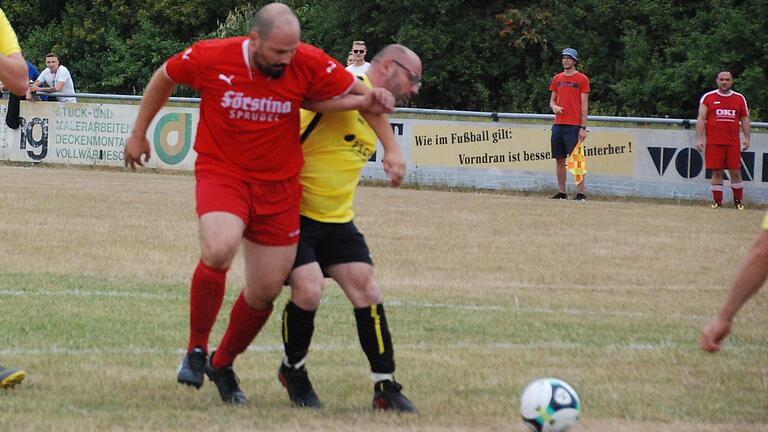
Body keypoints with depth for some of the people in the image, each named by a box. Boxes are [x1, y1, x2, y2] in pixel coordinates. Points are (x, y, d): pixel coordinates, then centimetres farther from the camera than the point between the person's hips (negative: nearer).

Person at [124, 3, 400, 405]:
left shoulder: (309, 64, -13)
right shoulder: (210, 58, -15)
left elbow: (359, 93, -1)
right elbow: (163, 78, 5)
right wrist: (138, 134, 13)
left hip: (278, 186, 3)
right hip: (221, 172, -3)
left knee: (265, 291, 7)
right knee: (219, 251, -31)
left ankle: (223, 364, 34)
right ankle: (196, 349, -9)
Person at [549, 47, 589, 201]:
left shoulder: (582, 79, -1)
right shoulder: (557, 78, 14)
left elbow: (584, 105, -4)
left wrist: (583, 128, -10)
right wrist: (554, 106, -5)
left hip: (574, 125, -6)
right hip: (558, 124, 6)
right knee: (559, 159, 6)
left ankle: (581, 193, -8)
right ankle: (561, 192, 11)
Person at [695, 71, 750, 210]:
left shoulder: (739, 98, 11)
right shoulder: (708, 97, 5)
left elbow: (745, 119, 13)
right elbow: (701, 119, 2)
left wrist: (747, 138, 4)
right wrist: (699, 138, -6)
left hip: (733, 143, 1)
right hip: (714, 143, -1)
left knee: (735, 172, -1)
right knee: (717, 173, 0)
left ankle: (738, 201, 9)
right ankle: (717, 202, 5)